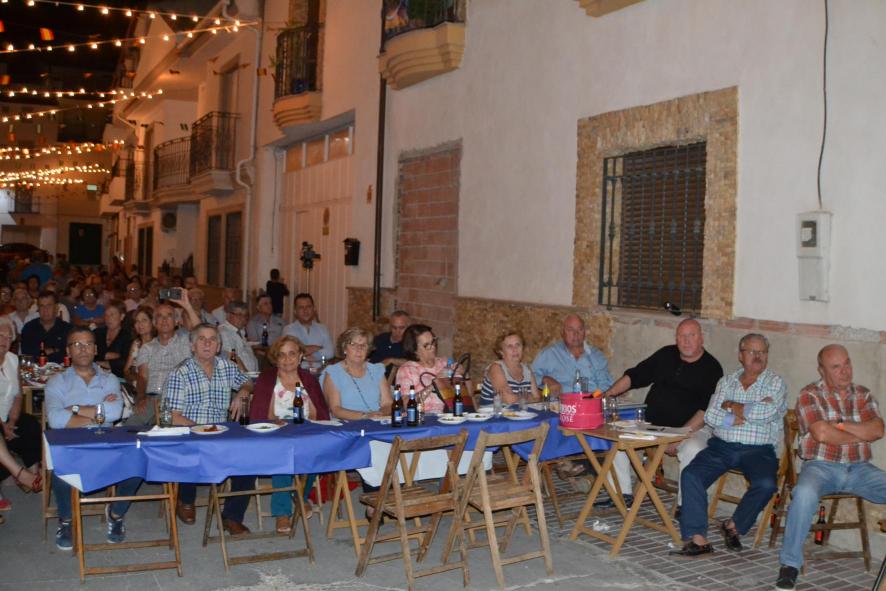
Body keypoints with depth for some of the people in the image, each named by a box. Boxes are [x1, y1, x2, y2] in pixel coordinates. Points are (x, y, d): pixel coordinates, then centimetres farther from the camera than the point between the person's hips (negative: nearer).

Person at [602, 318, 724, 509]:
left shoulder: (712, 368, -4)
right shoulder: (666, 355, 12)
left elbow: (707, 410, -13)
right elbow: (635, 375, 16)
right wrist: (609, 392, 0)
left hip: (693, 427, -5)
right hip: (650, 424, 5)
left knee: (693, 450, -36)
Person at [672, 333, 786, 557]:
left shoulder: (776, 383, 6)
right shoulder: (726, 381, 15)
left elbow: (765, 413, -14)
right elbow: (710, 416, 1)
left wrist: (732, 406, -2)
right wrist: (748, 412, -11)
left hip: (758, 450, -2)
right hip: (722, 446, 2)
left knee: (765, 484, -30)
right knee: (690, 475, -21)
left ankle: (734, 526, -5)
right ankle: (697, 538, -19)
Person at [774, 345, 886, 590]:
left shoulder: (864, 395, 14)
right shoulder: (810, 395, -1)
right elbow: (822, 434, -14)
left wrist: (841, 426, -10)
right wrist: (860, 435, -1)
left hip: (859, 468, 5)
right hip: (820, 466, -4)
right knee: (805, 493, -36)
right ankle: (790, 564, -25)